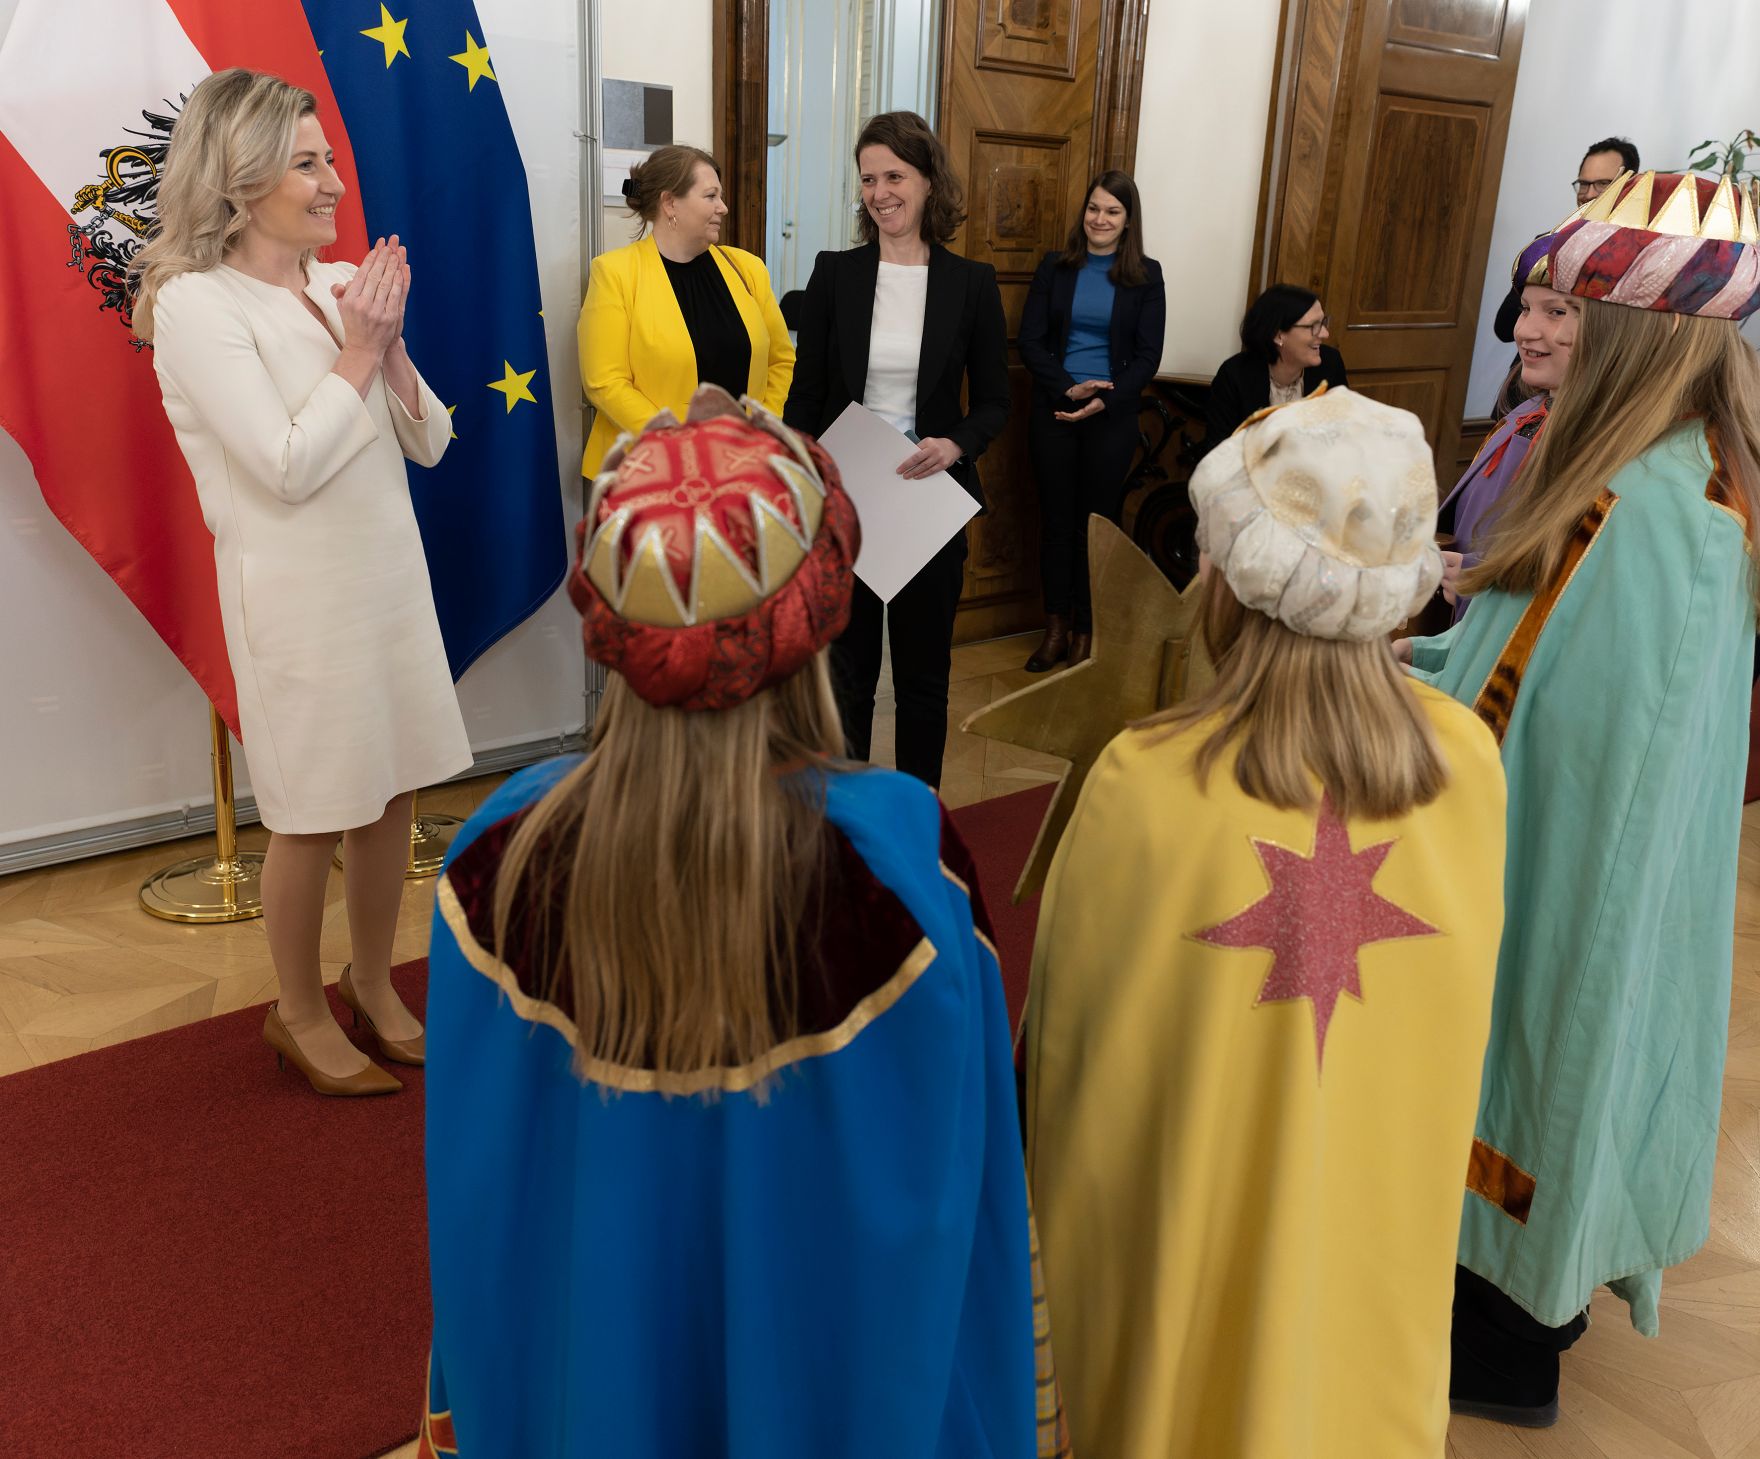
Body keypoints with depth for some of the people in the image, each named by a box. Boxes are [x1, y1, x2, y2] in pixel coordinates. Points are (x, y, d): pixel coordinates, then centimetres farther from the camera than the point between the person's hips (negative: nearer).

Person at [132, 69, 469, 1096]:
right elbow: (287, 466, -18)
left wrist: (389, 345, -8)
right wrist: (358, 351, -13)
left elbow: (431, 443, 6)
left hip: (391, 573, 6)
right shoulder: (195, 301, -12)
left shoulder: (344, 286, 6)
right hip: (299, 594, -6)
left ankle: (374, 987, 34)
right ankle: (302, 1017, 27)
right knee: (314, 817, 6)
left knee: (392, 792, 14)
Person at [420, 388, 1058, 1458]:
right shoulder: (900, 852, -29)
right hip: (824, 1359, -1)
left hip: (594, 1355, 2)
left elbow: (477, 1173, -7)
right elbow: (948, 1178, -17)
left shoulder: (504, 852, -21)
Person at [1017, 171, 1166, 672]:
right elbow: (1030, 341, -2)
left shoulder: (1145, 275, 1)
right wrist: (1068, 389, -16)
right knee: (1056, 519, 6)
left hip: (1112, 418, -1)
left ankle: (1086, 632, 15)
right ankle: (1056, 629, 16)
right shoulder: (1055, 266, 3)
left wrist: (1102, 401, -15)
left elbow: (1147, 356, -2)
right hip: (1054, 412, 1)